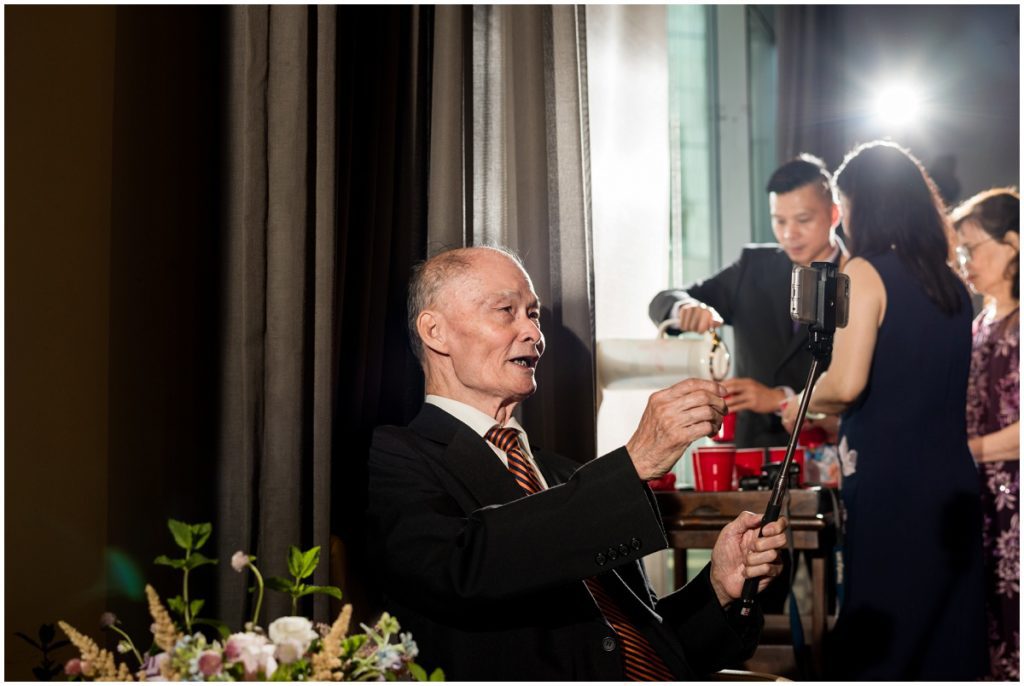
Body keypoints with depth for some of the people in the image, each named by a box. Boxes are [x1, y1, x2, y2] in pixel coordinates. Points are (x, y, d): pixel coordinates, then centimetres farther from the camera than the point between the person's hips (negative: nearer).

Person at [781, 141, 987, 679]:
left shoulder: (865, 273, -9)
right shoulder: (951, 283, 11)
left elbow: (847, 383, -19)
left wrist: (805, 402, 1)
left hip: (888, 486, -7)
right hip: (953, 483, 7)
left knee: (877, 640, 1)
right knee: (948, 636, 11)